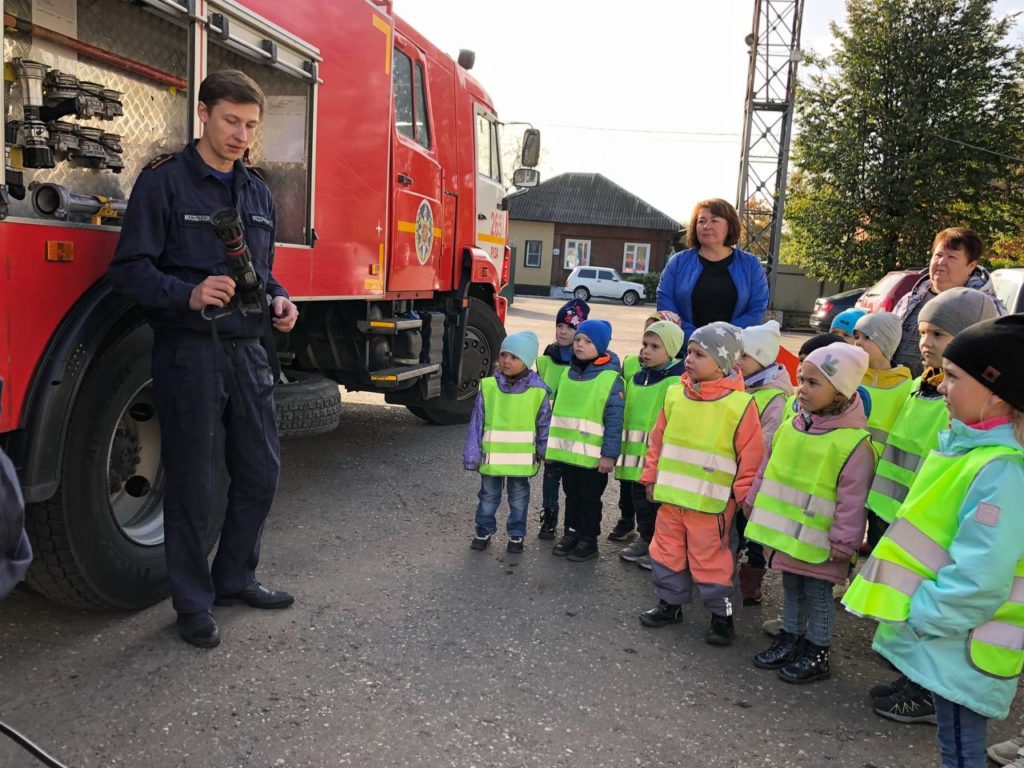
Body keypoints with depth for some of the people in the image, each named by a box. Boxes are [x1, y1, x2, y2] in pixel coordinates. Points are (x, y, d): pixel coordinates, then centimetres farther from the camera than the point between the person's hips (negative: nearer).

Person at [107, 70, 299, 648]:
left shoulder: (259, 193, 15)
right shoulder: (164, 182, -4)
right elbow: (130, 270, -9)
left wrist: (278, 299, 2)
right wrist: (189, 295, -26)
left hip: (249, 351, 6)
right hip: (190, 354, -6)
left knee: (261, 473, 11)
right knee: (194, 486, 3)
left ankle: (235, 578, 32)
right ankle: (194, 604, 21)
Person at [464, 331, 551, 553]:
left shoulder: (538, 391, -10)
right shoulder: (488, 387, -8)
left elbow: (544, 425, 1)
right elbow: (476, 423, -4)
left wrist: (544, 452, 4)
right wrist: (472, 454, -5)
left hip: (521, 458, -1)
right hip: (492, 456, 1)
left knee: (519, 497, 15)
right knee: (488, 495, 16)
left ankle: (516, 534, 31)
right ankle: (484, 530, 33)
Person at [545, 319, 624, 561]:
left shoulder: (611, 378, -13)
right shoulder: (569, 373, 6)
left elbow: (614, 420, -14)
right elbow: (557, 409, 14)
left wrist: (609, 454, -16)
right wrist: (552, 442, 13)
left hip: (593, 454, -5)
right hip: (567, 450, 6)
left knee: (589, 497, 9)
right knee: (572, 494, 18)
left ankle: (588, 539, 23)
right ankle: (572, 532, 32)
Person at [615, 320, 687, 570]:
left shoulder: (677, 381, -14)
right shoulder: (636, 377, 10)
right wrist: (622, 449, 18)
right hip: (635, 455, 7)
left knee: (658, 501, 5)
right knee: (639, 498, 18)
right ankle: (645, 539, 35)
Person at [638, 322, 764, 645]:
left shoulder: (740, 404, -13)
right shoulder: (675, 394, 1)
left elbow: (751, 456, -8)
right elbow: (658, 441, 9)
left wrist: (740, 495, -5)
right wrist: (651, 478, 10)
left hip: (710, 504, -5)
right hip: (670, 497, 5)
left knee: (709, 559, 6)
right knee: (667, 552, 17)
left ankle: (722, 615, 25)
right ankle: (670, 603, 35)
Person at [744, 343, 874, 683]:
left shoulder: (854, 440, -19)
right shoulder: (791, 427, 1)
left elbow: (852, 498, -18)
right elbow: (767, 469, 12)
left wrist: (844, 541, -16)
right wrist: (755, 503, 15)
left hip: (820, 541, -6)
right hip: (787, 532, 6)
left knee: (818, 594, 9)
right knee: (791, 588, 20)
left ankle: (817, 652, 26)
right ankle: (789, 639, 36)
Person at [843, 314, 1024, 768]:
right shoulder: (968, 443, 5)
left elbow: (979, 577, -26)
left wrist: (921, 616, -16)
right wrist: (913, 609, 15)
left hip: (960, 642, -9)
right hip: (940, 630, 9)